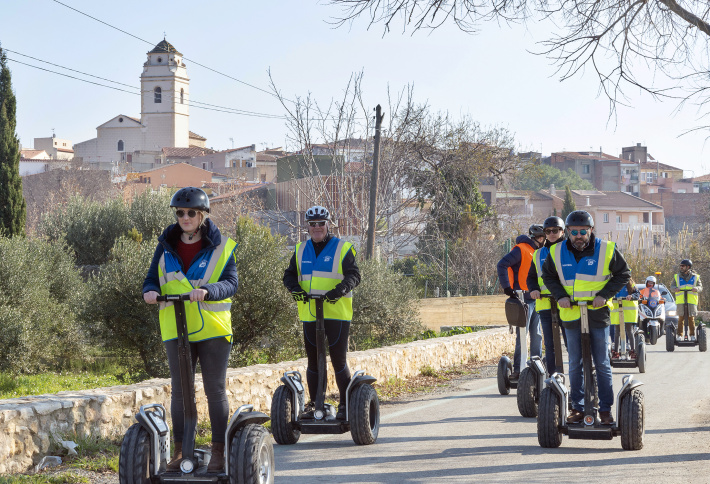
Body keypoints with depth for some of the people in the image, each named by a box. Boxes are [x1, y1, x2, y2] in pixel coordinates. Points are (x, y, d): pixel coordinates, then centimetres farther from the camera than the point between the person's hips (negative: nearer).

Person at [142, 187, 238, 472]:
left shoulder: (221, 247, -2)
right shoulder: (167, 245, 8)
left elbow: (231, 283, -11)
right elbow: (152, 277, 9)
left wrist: (207, 291, -30)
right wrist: (150, 291, -16)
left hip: (212, 329, -3)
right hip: (176, 329, 3)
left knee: (215, 390, 3)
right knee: (179, 390, 7)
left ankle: (219, 450, 9)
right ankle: (179, 451, 14)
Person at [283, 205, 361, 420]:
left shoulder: (342, 249, 1)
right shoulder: (301, 250, 14)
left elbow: (354, 275, -7)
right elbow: (290, 274, 11)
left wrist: (340, 290, -26)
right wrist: (295, 288, -11)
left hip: (337, 312, -4)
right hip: (309, 313, 4)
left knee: (339, 360, -4)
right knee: (313, 361, 7)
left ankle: (345, 404, 4)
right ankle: (314, 404, 14)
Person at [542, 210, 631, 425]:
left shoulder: (607, 250, -4)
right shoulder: (557, 253, 1)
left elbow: (623, 274, 4)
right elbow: (548, 276, 15)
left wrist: (604, 295, -8)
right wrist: (560, 295, -2)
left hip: (598, 314, -2)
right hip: (571, 316, 2)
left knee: (602, 364, 2)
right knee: (575, 365, 7)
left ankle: (605, 408, 7)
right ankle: (577, 407, 14)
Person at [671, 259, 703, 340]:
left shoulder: (695, 277, 11)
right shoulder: (677, 277, 14)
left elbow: (700, 287, 6)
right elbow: (672, 286, 8)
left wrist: (697, 288, -17)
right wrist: (675, 288, -15)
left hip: (692, 301, -1)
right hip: (680, 301, 1)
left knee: (691, 318, -2)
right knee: (681, 318, -2)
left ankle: (692, 335, 5)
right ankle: (679, 335, 2)